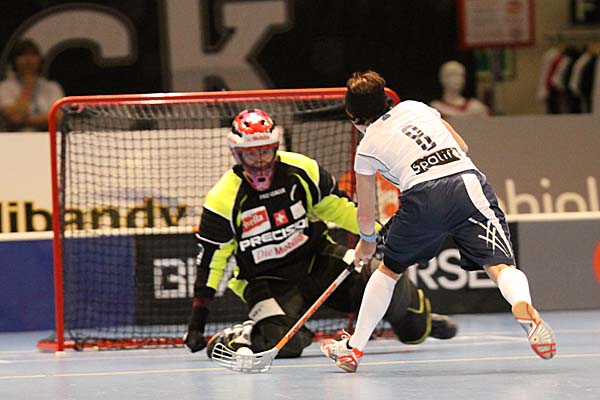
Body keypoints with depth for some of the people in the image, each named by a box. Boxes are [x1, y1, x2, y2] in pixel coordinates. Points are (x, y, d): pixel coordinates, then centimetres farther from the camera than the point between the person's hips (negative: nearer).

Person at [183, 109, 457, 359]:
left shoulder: (301, 170, -8)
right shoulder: (223, 199, -15)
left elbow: (337, 206, 8)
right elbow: (210, 259, -11)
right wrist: (196, 322, -14)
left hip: (318, 259, 3)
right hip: (265, 280, -3)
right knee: (282, 341, -31)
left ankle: (420, 321, 17)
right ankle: (240, 338, 4)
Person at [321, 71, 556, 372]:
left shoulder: (367, 147, 17)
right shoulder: (414, 107, 25)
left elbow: (365, 214, 24)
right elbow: (462, 147, 31)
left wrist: (367, 241, 44)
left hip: (423, 196, -1)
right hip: (470, 182, 1)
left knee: (389, 269, 23)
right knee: (499, 264, -11)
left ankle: (353, 348, 31)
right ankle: (523, 307, -46)